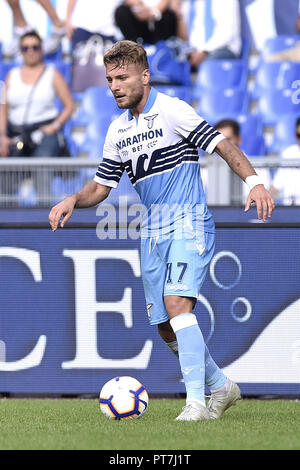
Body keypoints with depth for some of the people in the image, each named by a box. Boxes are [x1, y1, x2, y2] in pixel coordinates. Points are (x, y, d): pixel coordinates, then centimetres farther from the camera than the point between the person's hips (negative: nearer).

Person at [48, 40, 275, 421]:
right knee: (164, 326, 6)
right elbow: (101, 186, 18)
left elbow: (223, 146, -13)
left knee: (176, 303, -24)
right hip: (152, 231, 7)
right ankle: (221, 387, 26)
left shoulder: (172, 111, -8)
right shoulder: (117, 131, 13)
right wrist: (73, 201, -2)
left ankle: (196, 401, -24)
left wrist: (254, 182, -27)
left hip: (188, 222, -7)